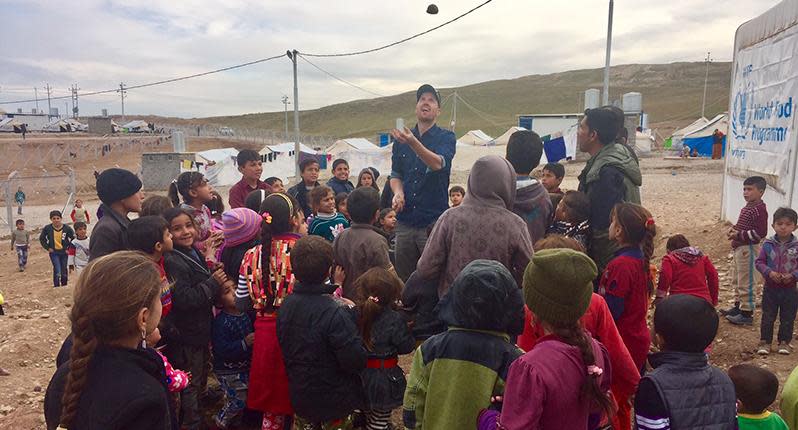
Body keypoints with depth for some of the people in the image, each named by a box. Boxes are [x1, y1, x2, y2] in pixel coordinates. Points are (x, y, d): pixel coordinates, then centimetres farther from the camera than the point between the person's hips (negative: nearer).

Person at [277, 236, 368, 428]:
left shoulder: (286, 304, -6)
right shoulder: (335, 313, -28)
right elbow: (356, 361, -26)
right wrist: (350, 314, -15)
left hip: (299, 396, 6)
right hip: (334, 401, -6)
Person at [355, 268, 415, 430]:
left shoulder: (355, 315, -10)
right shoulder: (394, 320, -21)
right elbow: (407, 347, -14)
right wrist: (406, 329, 3)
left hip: (360, 376, 5)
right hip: (384, 378, -4)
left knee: (368, 417, 24)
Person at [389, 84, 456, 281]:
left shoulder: (446, 137, 0)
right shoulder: (402, 139, 12)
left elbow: (439, 163, -20)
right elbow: (396, 174, 14)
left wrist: (413, 142, -33)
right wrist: (398, 192, -8)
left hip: (434, 220, -4)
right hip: (405, 220, 4)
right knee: (403, 278, 10)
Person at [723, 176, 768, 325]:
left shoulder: (759, 209, -18)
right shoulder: (748, 207, 12)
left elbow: (761, 233, -24)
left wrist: (739, 235, -22)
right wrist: (734, 230, 7)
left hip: (749, 250, -10)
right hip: (739, 248, 10)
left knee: (747, 283, -2)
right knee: (737, 281, 20)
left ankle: (747, 314, 7)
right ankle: (738, 306, 33)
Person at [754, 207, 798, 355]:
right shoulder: (768, 244, -6)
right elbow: (759, 262, -3)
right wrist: (769, 272, -18)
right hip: (771, 288, 0)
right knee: (767, 317, 9)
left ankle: (784, 342, 28)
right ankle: (765, 342, 19)